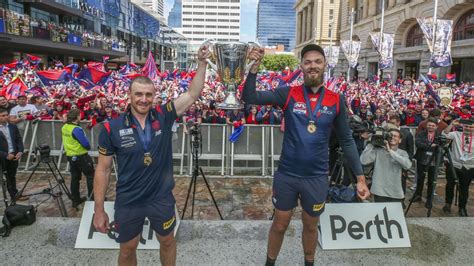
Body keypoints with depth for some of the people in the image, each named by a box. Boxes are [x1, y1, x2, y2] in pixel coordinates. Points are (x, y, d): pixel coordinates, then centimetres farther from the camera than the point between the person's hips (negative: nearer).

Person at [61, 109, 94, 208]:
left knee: (75, 177, 15)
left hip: (70, 156, 8)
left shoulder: (64, 127, 3)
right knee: (90, 176, 5)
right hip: (81, 156, -8)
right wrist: (88, 147, -2)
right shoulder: (77, 129, -22)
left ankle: (75, 200, 21)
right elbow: (86, 143, -22)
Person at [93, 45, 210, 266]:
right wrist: (99, 210, -5)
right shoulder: (112, 129, -12)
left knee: (167, 241, 23)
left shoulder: (163, 117, -9)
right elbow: (103, 170, -6)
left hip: (162, 198, 1)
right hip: (128, 202, -1)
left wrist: (202, 63, -20)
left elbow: (192, 95, -10)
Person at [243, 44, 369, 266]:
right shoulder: (288, 94, -7)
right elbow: (249, 98, -16)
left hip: (317, 177, 1)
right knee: (280, 224, 16)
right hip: (286, 174, -1)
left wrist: (360, 177, 1)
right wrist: (255, 66, -28)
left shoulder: (336, 100, -3)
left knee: (310, 226, 21)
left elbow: (346, 141, 3)